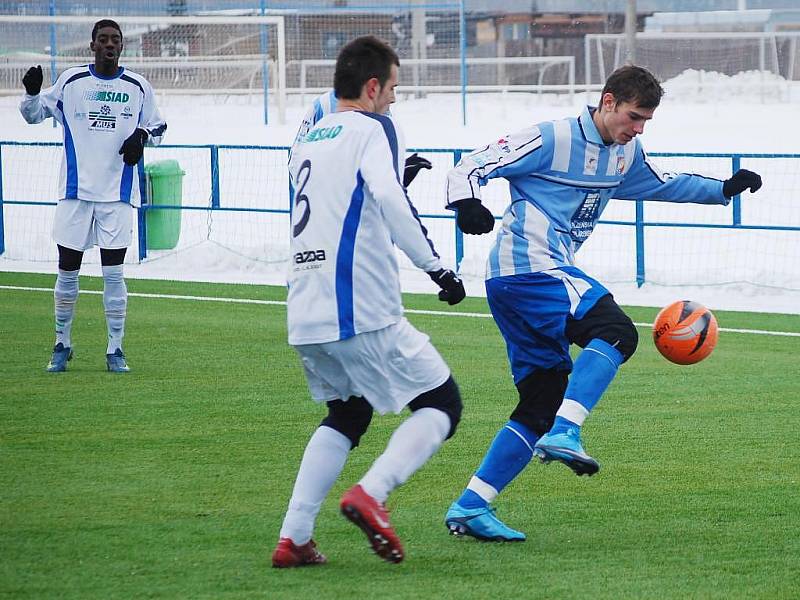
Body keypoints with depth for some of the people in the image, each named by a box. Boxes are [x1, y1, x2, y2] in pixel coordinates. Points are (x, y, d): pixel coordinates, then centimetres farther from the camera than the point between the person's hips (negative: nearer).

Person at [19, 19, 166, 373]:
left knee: (113, 274, -3)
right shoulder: (71, 82, 3)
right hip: (75, 191, 0)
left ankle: (115, 350, 6)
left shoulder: (138, 87, 4)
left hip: (118, 194, 0)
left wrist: (141, 135, -5)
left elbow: (157, 126, 17)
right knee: (67, 271, 3)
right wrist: (31, 92, -11)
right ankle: (62, 345, 19)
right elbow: (34, 114, 10)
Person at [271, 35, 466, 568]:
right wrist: (437, 267, -19)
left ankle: (293, 538, 13)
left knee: (346, 416, 26)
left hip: (305, 320, 8)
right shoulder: (372, 129, -3)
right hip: (363, 313, -8)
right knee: (442, 406, 4)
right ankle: (371, 494, -18)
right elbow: (388, 198, -21)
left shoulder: (307, 140, 19)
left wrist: (400, 173, 33)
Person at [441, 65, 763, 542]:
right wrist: (466, 202, -32)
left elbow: (663, 184, 36)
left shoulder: (626, 155, 16)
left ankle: (470, 508, 6)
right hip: (528, 266, -9)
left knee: (543, 401, 6)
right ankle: (563, 434, -36)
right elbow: (472, 168, -11)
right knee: (616, 331, -26)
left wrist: (724, 189, 25)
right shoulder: (551, 140, -10)